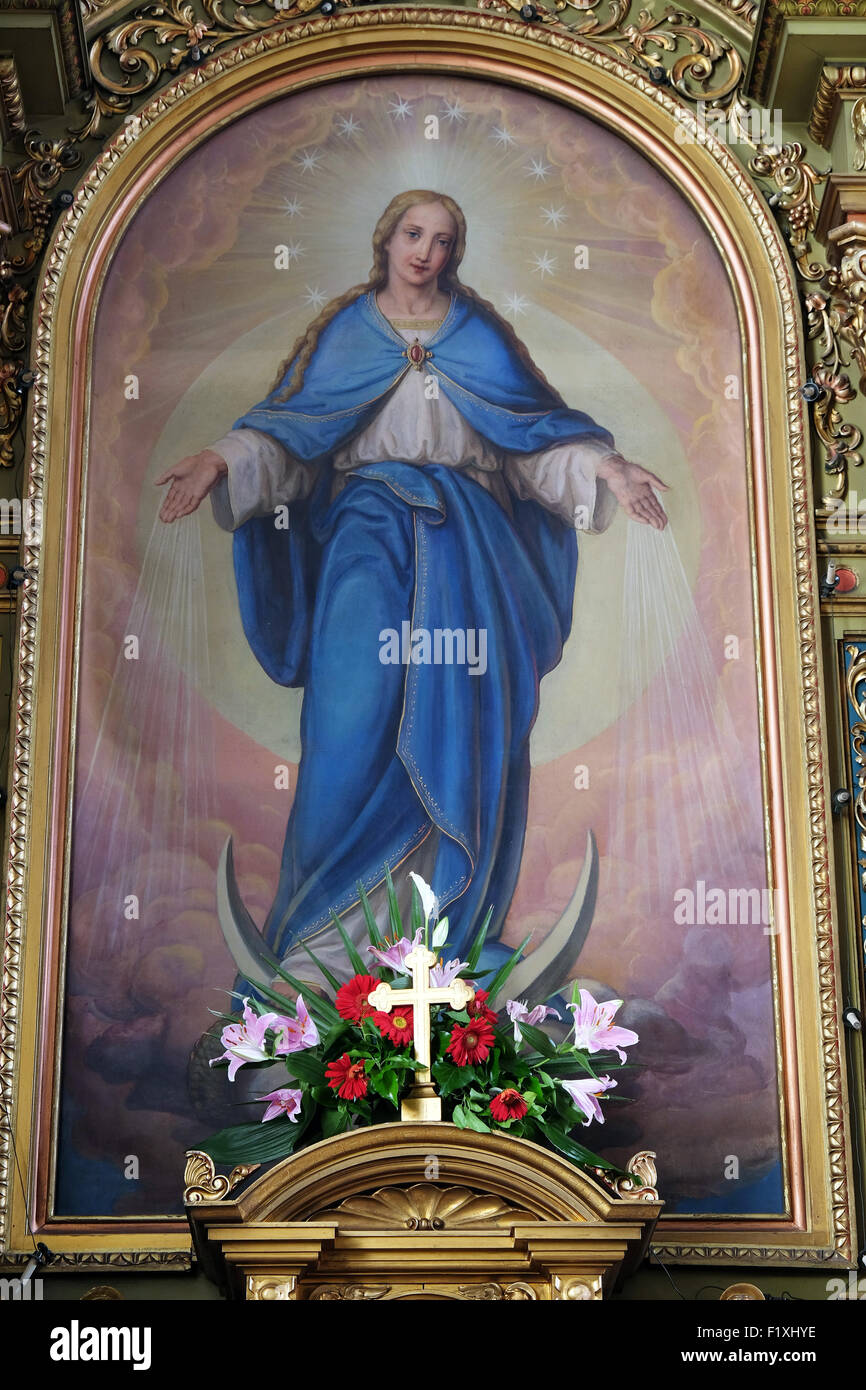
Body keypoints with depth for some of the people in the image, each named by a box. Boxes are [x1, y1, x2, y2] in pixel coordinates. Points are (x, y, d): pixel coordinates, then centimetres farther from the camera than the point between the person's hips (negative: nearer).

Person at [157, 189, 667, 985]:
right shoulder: (346, 330, 14)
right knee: (357, 686, -19)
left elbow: (537, 426, 11)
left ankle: (456, 915, -11)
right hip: (370, 515, -1)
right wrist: (225, 461, -12)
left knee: (467, 692, -16)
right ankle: (332, 915, -14)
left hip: (463, 523, 1)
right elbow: (291, 425, 6)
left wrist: (601, 468, -5)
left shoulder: (478, 334, 16)